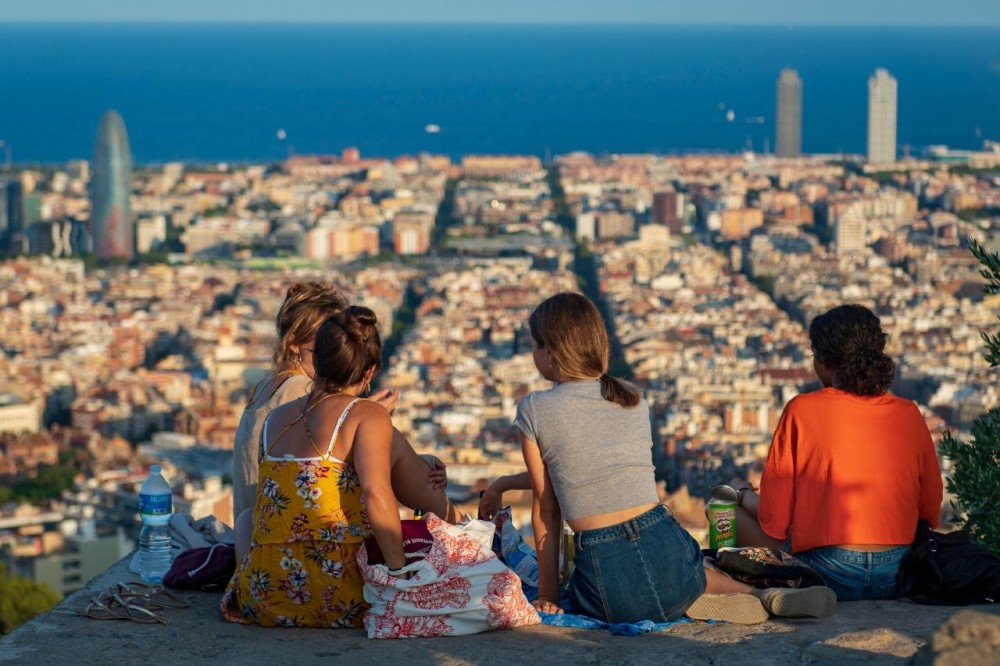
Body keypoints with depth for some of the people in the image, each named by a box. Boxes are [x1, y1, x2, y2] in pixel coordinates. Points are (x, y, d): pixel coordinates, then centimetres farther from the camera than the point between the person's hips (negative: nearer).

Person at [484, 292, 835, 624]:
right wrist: (504, 484, 44)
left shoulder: (535, 410, 1)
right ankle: (766, 597, 11)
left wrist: (548, 597, 12)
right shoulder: (633, 401, 17)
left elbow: (545, 507, 5)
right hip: (667, 551, 5)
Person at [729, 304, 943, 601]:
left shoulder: (801, 411, -5)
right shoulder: (909, 415, 4)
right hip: (899, 579, 4)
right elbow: (930, 512, 9)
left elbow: (774, 521, -4)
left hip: (831, 576, -4)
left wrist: (745, 497, 18)